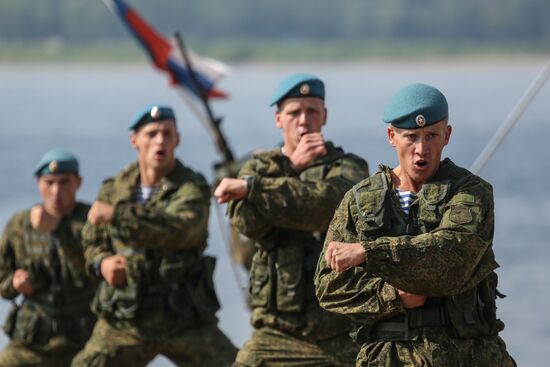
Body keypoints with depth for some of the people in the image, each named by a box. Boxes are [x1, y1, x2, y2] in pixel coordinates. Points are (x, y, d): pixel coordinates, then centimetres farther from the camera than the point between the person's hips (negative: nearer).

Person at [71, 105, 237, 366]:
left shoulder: (192, 188, -8)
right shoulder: (114, 188, 6)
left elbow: (180, 230, -30)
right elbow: (92, 240, 19)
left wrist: (118, 215, -33)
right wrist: (102, 262, -5)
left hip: (183, 318, -3)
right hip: (124, 320, 3)